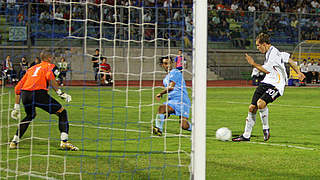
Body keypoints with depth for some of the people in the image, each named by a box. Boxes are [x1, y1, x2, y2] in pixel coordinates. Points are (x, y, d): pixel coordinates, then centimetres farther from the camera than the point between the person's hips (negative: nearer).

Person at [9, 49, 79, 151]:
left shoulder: (31, 69, 32)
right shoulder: (50, 66, 18)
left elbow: (18, 88, 29)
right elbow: (50, 76, -9)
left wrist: (17, 106, 34)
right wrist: (59, 92, -11)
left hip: (24, 94, 6)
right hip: (39, 93, -6)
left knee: (30, 116, 34)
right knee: (62, 112, 8)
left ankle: (14, 141, 30)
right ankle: (64, 142, -6)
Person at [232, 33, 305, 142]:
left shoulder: (273, 54, -17)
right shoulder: (270, 52, 13)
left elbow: (267, 70, -22)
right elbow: (289, 60, 19)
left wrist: (253, 64, -13)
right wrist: (298, 72, 21)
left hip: (276, 86, -9)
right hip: (266, 83, 9)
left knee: (261, 103, -30)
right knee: (252, 107, 2)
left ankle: (266, 129, -8)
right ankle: (246, 135, 11)